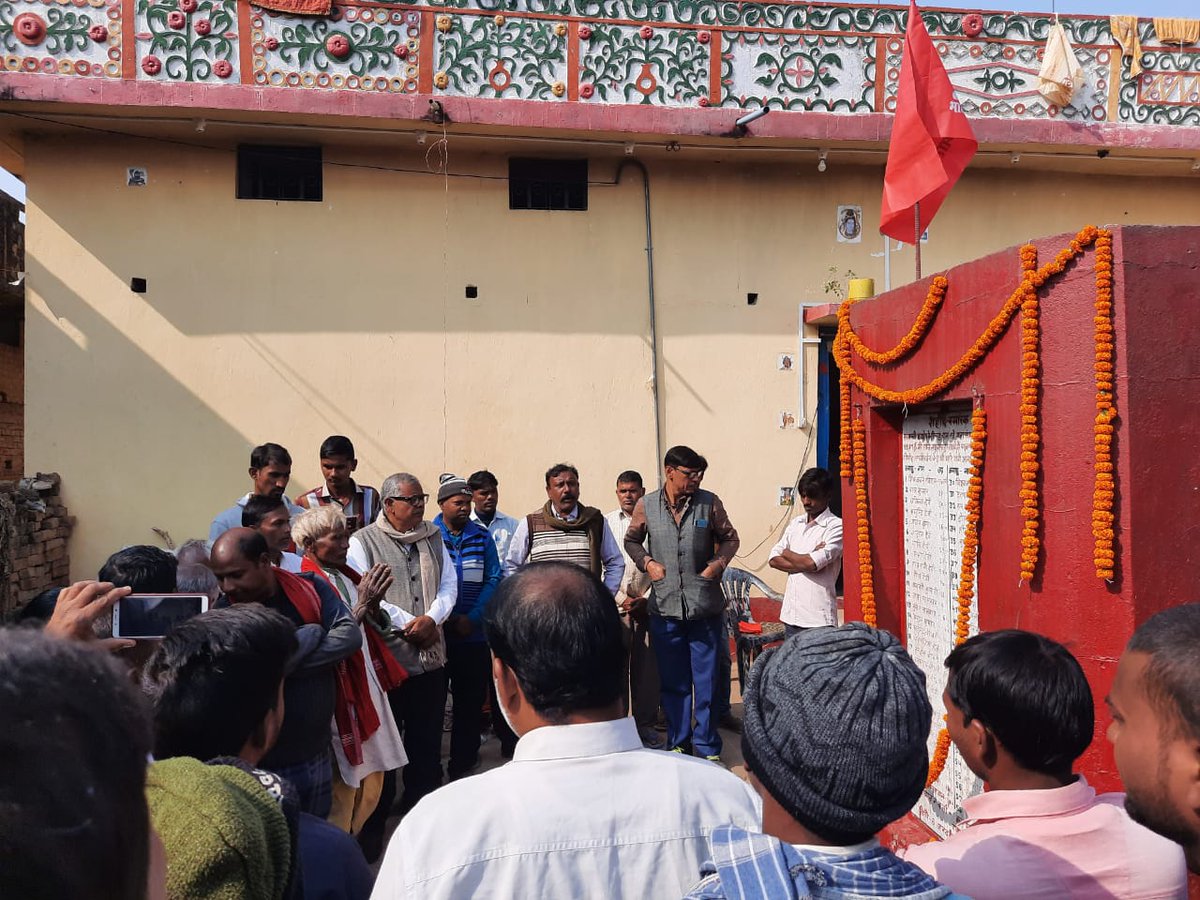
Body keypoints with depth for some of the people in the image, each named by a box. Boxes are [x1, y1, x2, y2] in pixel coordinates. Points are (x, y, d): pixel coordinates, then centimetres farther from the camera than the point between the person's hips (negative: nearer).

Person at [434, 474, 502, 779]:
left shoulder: (481, 537, 5)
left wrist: (471, 618, -10)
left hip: (474, 633, 2)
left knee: (471, 699, 6)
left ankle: (463, 763, 19)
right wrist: (441, 618, -12)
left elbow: (493, 579, 1)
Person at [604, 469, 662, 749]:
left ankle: (646, 724, 16)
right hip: (614, 605, 0)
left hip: (646, 604, 0)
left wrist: (645, 598, -4)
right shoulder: (606, 523, 6)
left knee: (647, 667, 3)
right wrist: (620, 599, -4)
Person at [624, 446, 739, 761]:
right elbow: (632, 540, 14)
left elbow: (730, 538, 11)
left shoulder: (710, 503, -1)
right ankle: (678, 742, 27)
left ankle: (707, 747, 19)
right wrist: (647, 563, -1)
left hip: (705, 606, 0)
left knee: (707, 680, 5)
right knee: (672, 681, 11)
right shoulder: (646, 505, 0)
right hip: (665, 606, 1)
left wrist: (718, 564, -5)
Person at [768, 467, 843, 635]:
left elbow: (812, 563, -18)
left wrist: (787, 553, 1)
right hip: (791, 615, 6)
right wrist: (805, 562, -9)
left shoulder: (836, 527, -7)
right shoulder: (796, 523, 13)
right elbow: (774, 560, 6)